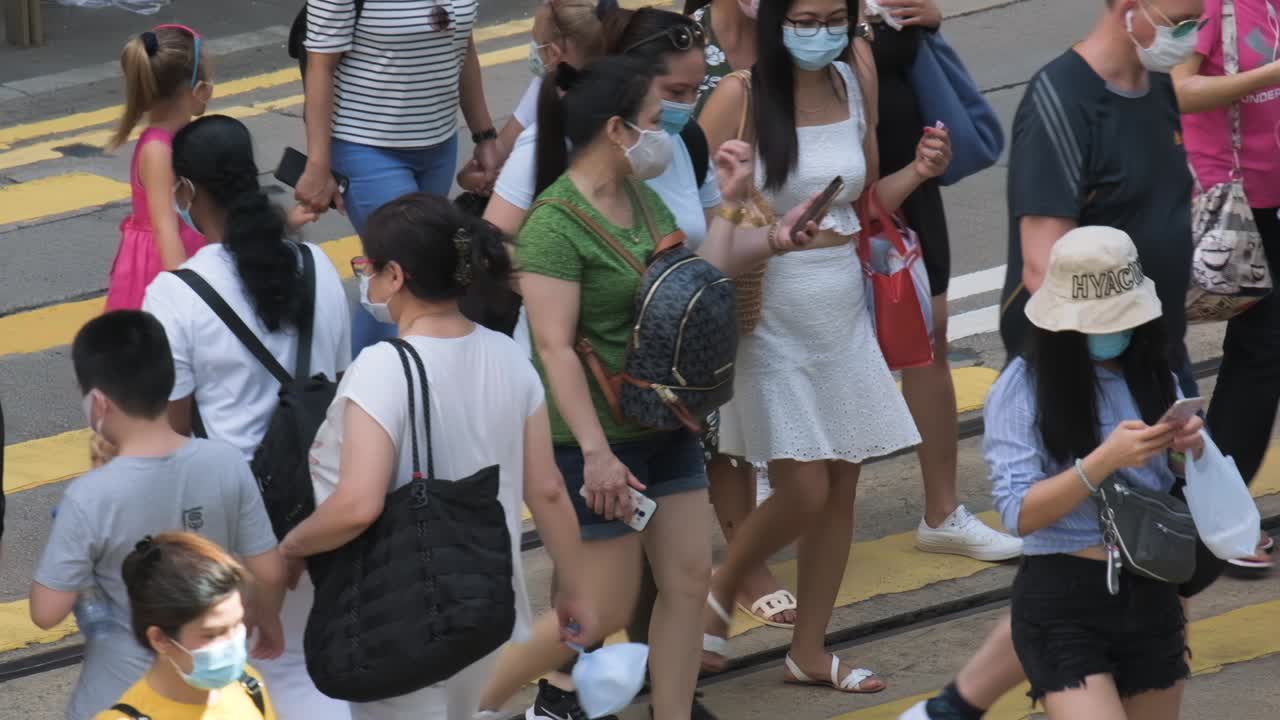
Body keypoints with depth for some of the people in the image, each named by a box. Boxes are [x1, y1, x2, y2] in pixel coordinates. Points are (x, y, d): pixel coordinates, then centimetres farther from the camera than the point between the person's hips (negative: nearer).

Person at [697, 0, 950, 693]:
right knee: (804, 492, -6)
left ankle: (809, 652, 23)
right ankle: (720, 592, 23)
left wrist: (919, 171, -5)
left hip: (843, 305, 5)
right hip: (771, 310, -5)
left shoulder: (854, 80, 3)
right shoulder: (741, 97, -13)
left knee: (842, 486, 8)